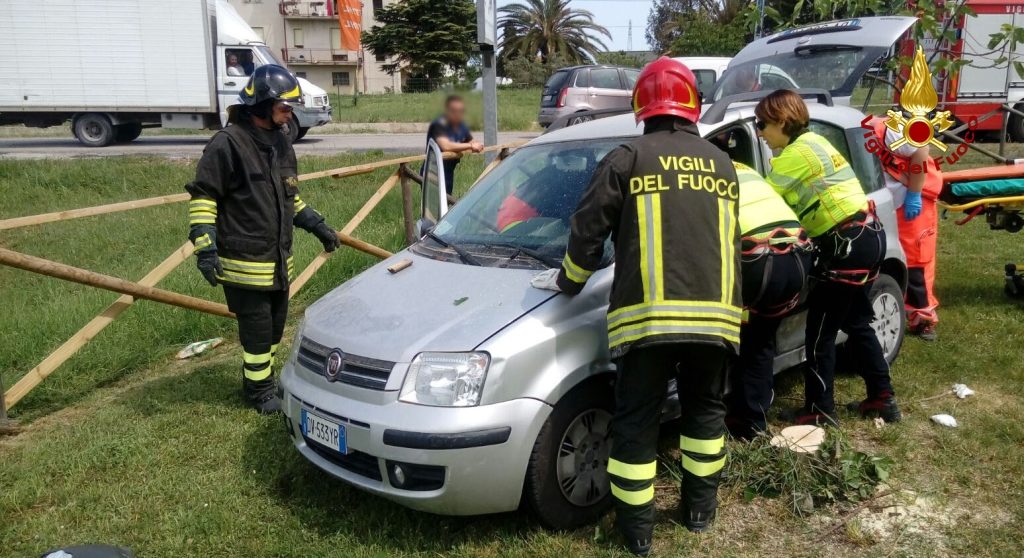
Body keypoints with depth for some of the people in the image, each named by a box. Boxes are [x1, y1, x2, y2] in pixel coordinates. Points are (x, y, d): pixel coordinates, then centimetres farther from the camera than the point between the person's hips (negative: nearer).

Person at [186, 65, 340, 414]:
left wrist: (316, 225, 20)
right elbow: (203, 197, -15)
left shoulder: (280, 141, 11)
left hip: (279, 260, 8)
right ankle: (260, 391, 19)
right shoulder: (228, 143, -15)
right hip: (245, 262, -8)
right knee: (258, 329, 2)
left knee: (275, 326, 17)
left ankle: (261, 378, 36)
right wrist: (205, 248, -22)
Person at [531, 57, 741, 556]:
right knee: (705, 409, 23)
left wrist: (567, 281, 18)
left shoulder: (628, 158, 2)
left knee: (636, 423, 8)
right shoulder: (721, 163, 17)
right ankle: (701, 508, 34)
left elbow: (588, 231, 1)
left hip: (648, 316, -4)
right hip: (715, 314, 4)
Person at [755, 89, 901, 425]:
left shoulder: (795, 153, -13)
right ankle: (882, 397, 28)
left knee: (820, 330, -2)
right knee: (856, 322, 20)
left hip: (849, 243, -10)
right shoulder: (812, 141, 16)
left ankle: (819, 411, 6)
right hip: (868, 234, 10)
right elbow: (782, 198, 13)